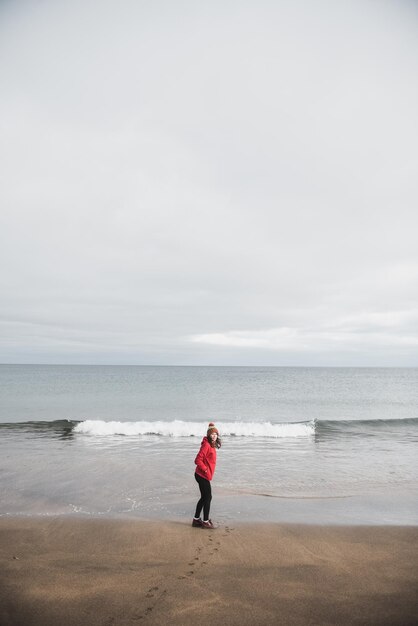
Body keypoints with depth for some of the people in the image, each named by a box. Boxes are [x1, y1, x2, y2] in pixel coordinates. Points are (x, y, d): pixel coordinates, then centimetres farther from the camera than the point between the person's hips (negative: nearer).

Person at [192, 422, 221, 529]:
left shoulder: (212, 445, 10)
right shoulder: (206, 445, -20)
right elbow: (198, 460, -23)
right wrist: (205, 470, -17)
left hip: (204, 476, 10)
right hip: (203, 476, -10)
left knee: (204, 498, 17)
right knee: (208, 497, 0)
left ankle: (196, 520, 27)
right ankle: (205, 522, 12)